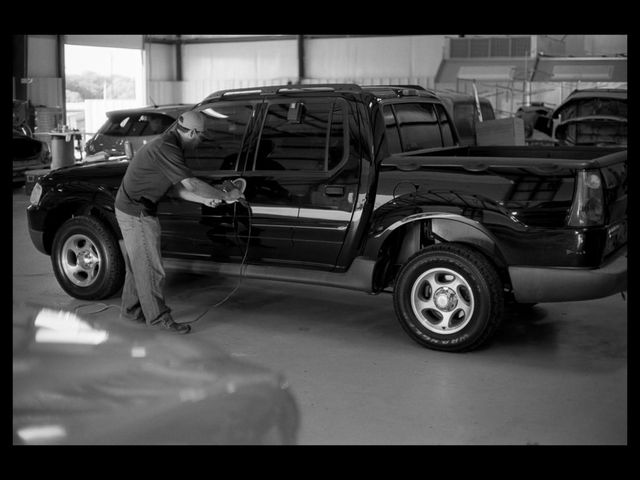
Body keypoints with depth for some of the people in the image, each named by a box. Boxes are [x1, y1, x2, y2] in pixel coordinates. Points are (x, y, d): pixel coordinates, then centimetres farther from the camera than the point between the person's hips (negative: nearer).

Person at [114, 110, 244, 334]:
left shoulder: (169, 144, 9)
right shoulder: (165, 148, -24)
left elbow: (178, 187, 12)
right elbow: (191, 184, -27)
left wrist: (205, 200, 4)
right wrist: (225, 196, -18)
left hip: (135, 210, 10)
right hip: (136, 214, -10)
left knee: (138, 264, 18)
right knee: (150, 267, -2)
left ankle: (132, 309, 29)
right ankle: (158, 316, 8)